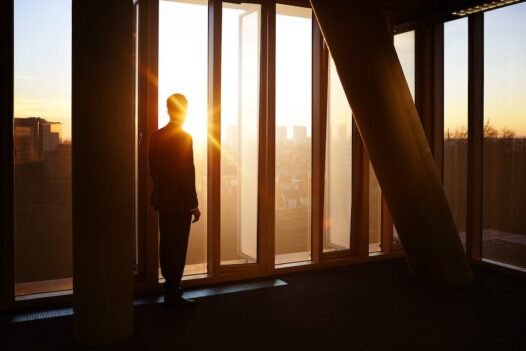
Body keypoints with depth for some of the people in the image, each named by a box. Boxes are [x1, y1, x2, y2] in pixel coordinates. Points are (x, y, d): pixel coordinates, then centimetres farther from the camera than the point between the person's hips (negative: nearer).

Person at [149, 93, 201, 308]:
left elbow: (153, 169, 11)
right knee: (178, 248, 0)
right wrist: (194, 205, -12)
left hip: (162, 200, 8)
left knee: (166, 245, 17)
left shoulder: (156, 136, 5)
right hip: (180, 202, -8)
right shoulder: (184, 138, -16)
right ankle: (172, 295, 7)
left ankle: (170, 286, 31)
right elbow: (188, 174, -18)